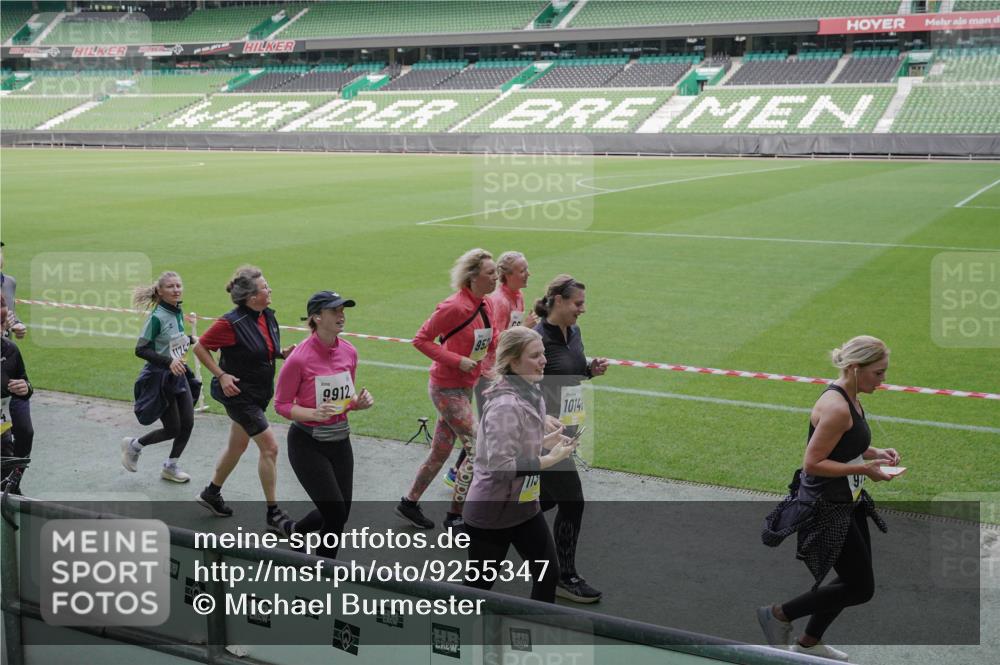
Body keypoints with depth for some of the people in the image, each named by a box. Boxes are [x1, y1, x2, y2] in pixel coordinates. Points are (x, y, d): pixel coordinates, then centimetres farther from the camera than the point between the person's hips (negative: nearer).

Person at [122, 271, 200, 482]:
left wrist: (189, 339, 3)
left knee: (187, 424, 6)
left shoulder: (178, 313, 2)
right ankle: (133, 445, 25)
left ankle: (170, 466, 24)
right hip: (160, 378, -7)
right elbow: (141, 350, -23)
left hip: (179, 375, 7)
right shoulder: (157, 317, -20)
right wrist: (168, 361, -32)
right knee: (172, 429, 0)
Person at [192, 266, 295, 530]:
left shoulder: (268, 316, 1)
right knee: (269, 446, -8)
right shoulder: (232, 323, -22)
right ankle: (273, 513, 1)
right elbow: (200, 347, -13)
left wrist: (283, 353, -3)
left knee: (237, 446, 20)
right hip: (239, 393, -8)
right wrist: (221, 375, -18)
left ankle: (212, 494, 40)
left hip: (259, 392, 8)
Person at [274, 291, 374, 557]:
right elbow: (281, 404, -10)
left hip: (340, 441, 6)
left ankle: (292, 529, 41)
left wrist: (360, 402, -8)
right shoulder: (299, 358, -19)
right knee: (336, 514, -7)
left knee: (341, 513, 12)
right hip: (308, 445, -6)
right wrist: (314, 414, -27)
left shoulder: (349, 352, -1)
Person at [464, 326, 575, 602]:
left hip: (525, 505, 9)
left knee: (548, 574, 11)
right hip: (491, 512, -8)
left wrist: (546, 440, 0)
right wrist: (551, 459, -24)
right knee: (479, 585, 8)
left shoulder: (531, 394, 3)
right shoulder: (505, 406, -27)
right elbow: (500, 465, -30)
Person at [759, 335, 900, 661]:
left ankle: (809, 643, 35)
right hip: (825, 509, -10)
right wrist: (864, 469, -24)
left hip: (847, 503, 10)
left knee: (856, 581, 19)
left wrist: (876, 453, 4)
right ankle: (778, 615, 14)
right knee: (861, 589, 1)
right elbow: (813, 463, -26)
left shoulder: (849, 398, 5)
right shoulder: (836, 408, -26)